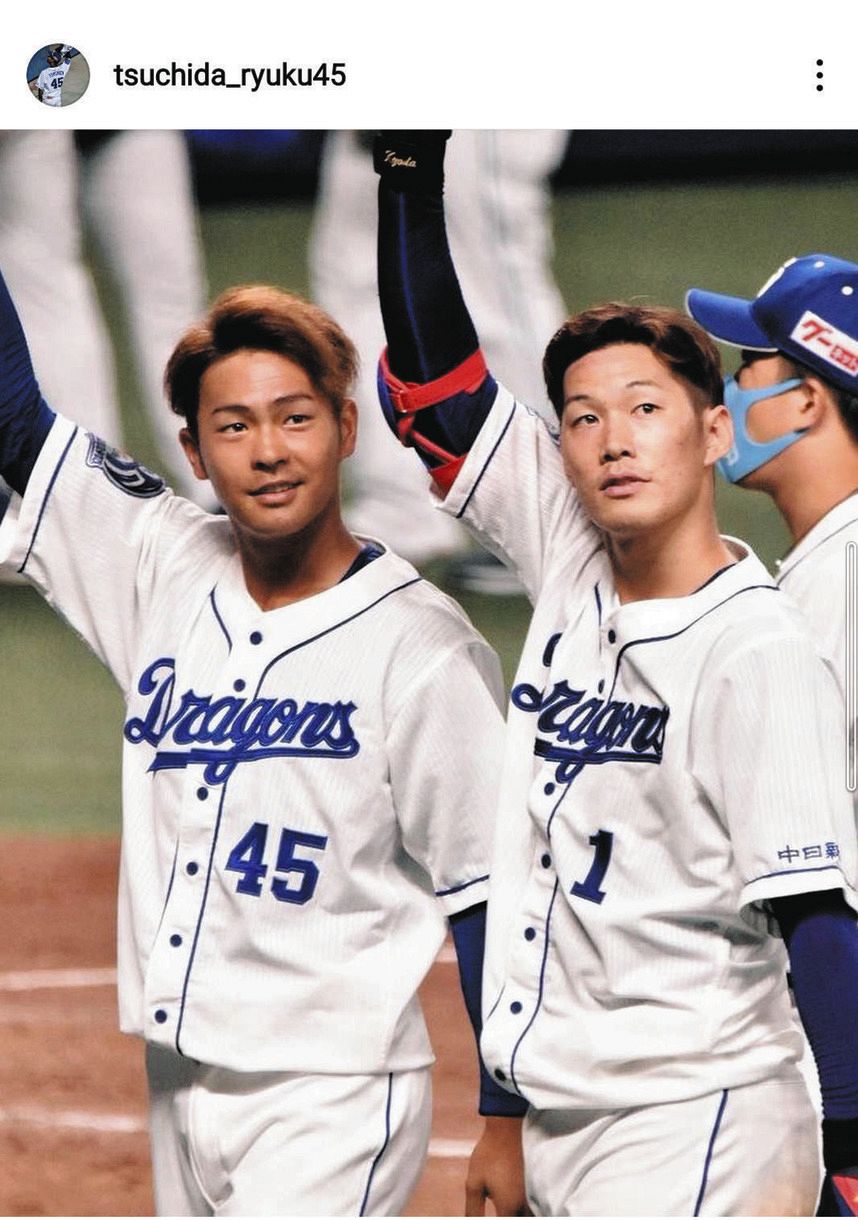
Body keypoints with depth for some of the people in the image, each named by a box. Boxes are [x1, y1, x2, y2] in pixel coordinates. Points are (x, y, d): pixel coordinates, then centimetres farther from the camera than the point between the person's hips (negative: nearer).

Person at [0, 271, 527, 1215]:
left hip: (329, 1102, -6)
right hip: (179, 1086, 6)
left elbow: (487, 898, -8)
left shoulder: (420, 649, -10)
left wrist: (507, 1124, -8)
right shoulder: (166, 576, 6)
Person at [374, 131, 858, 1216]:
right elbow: (431, 384, 12)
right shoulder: (574, 571, 7)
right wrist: (410, 167, 4)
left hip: (693, 1132, -7)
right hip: (562, 1126, 8)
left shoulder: (756, 655, -14)